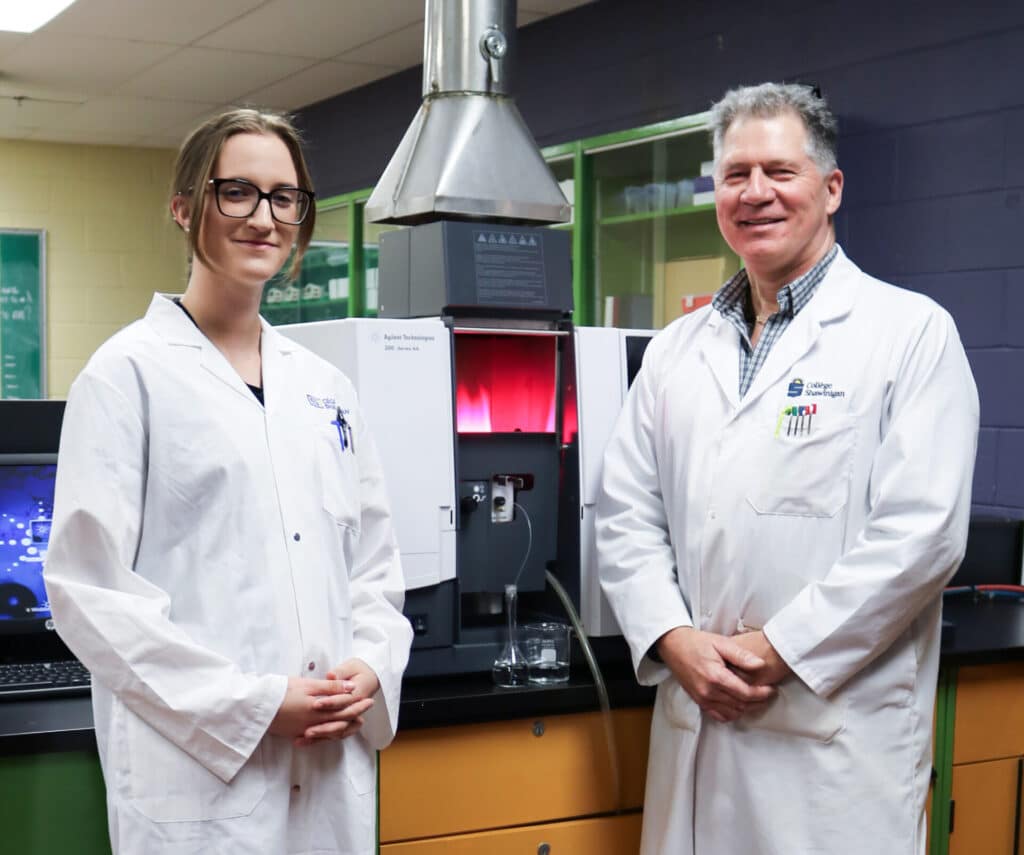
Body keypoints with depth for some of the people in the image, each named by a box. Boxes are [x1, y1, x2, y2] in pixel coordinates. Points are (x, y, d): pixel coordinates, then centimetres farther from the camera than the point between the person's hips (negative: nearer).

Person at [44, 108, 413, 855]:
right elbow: (89, 585, -11)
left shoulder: (324, 386, 12)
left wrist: (371, 669, -4)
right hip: (200, 773, -5)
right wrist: (254, 704, -14)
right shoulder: (130, 374, -5)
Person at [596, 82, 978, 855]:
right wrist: (674, 639, -6)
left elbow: (921, 531, -12)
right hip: (696, 718, 4)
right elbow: (628, 513, 9)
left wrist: (778, 648, -13)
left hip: (840, 728, -4)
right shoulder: (678, 349, 11)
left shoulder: (912, 332, -4)